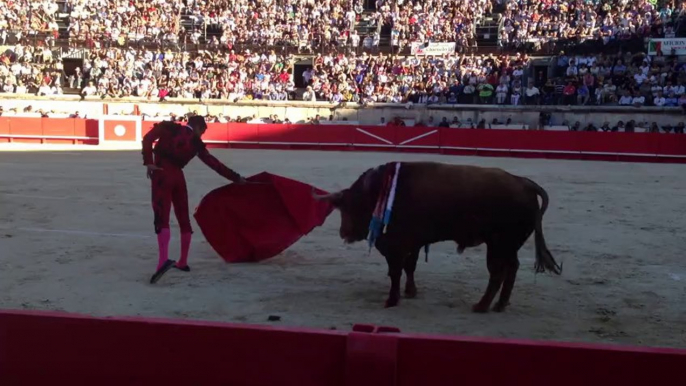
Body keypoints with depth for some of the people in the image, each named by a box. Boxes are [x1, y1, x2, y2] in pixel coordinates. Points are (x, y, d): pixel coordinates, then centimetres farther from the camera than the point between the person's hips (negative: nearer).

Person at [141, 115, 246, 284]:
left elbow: (148, 138, -6)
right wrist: (236, 177, 19)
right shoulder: (196, 143, 12)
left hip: (161, 174, -2)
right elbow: (214, 163, 13)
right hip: (178, 176, 2)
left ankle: (164, 260, -30)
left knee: (162, 217, -10)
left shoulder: (169, 127, 9)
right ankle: (183, 262, 19)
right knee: (184, 219, 14)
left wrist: (148, 162, -6)